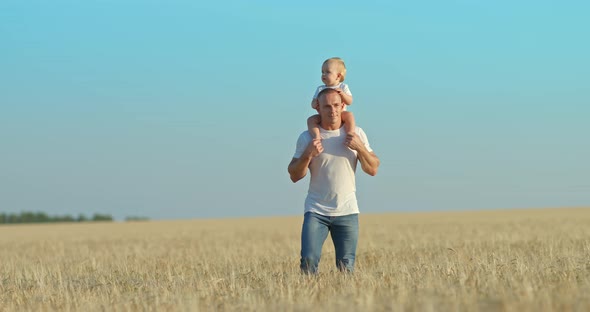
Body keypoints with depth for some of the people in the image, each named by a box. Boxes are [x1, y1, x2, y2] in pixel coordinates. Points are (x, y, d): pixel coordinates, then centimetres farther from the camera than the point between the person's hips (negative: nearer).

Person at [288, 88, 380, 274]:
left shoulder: (356, 134, 5)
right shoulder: (307, 138, 0)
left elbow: (373, 170, 4)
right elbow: (294, 176, -1)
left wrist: (360, 147, -12)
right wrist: (307, 154, -18)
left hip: (347, 211, 1)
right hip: (316, 211, -1)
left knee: (346, 268, 0)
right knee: (308, 261, -16)